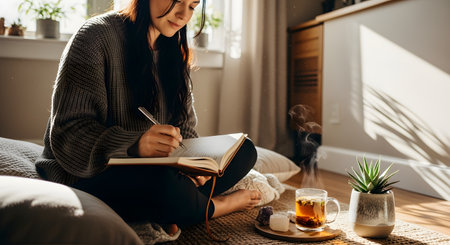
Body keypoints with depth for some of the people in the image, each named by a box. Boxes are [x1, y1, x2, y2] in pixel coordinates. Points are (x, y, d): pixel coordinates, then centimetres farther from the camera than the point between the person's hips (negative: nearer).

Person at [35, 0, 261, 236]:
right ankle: (214, 207, -5)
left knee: (244, 149, -4)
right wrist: (135, 145, -37)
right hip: (86, 175, -6)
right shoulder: (97, 35, -12)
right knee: (159, 181, -38)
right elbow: (68, 133, -20)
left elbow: (184, 125, 7)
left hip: (149, 168, 7)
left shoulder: (173, 51, 9)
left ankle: (170, 211, -20)